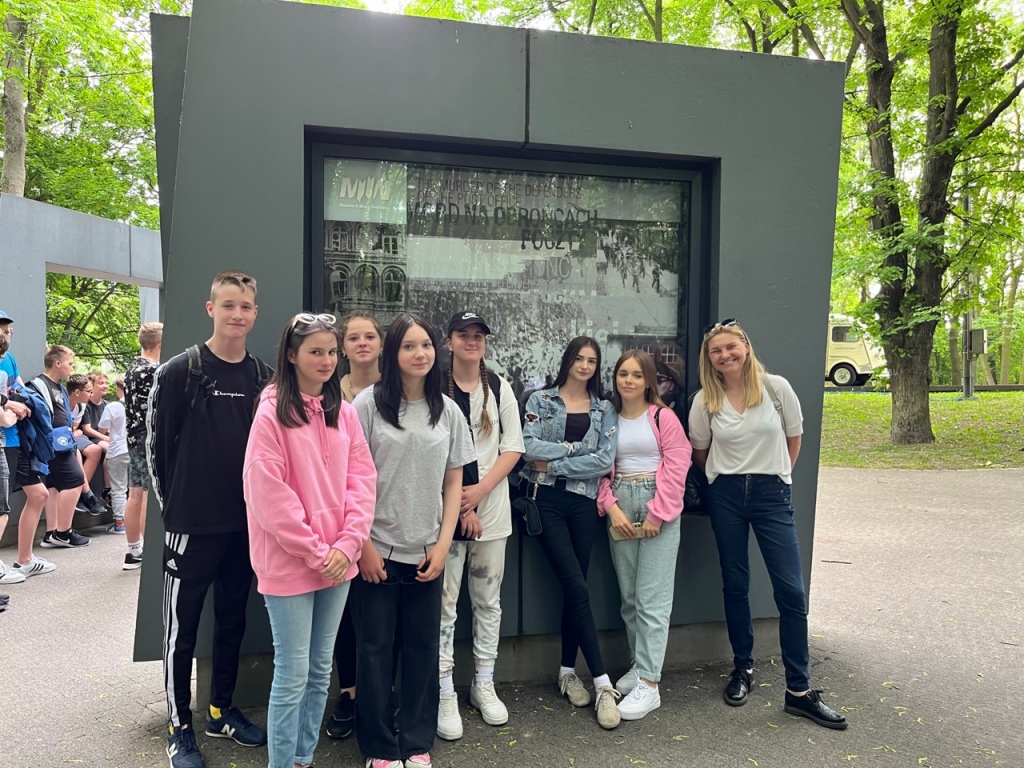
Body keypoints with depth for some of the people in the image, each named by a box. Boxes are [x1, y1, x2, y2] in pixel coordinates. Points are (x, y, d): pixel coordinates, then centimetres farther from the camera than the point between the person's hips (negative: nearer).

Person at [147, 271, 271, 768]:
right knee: (181, 628, 7)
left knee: (232, 622, 16)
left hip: (245, 525, 4)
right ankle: (180, 728, 23)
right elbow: (157, 445, -4)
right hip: (192, 525, -4)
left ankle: (222, 711, 34)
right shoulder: (179, 372, -9)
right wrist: (176, 503, 1)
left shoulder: (264, 378, 3)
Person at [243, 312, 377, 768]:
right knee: (293, 675, 2)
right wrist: (314, 552, -13)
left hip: (337, 561, 5)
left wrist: (348, 544, -7)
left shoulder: (344, 411, 7)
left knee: (320, 671, 15)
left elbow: (362, 479, 4)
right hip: (289, 562, -5)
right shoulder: (272, 411, -9)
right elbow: (267, 492, -14)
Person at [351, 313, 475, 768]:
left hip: (426, 553, 3)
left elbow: (453, 482, 8)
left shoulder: (448, 411, 5)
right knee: (375, 650, 7)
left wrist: (443, 544, 0)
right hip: (378, 550, -3)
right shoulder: (369, 403, -5)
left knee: (423, 650, 10)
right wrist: (363, 544, -8)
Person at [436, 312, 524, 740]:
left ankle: (484, 685, 26)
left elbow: (513, 448, 4)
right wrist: (460, 507, -8)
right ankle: (445, 695, 11)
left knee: (488, 600, 11)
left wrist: (480, 490, -9)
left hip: (491, 508, 3)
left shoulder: (499, 388, 7)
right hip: (446, 508, -3)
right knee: (445, 603, -1)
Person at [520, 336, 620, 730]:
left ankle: (568, 671, 23)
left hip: (583, 503, 3)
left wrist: (554, 464, -10)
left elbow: (605, 459, -5)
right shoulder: (540, 400, 4)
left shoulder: (605, 410, 9)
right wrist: (576, 449, -10)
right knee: (577, 587, -7)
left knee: (573, 589, 7)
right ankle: (603, 683, -2)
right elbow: (529, 446, -11)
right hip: (548, 501, -3)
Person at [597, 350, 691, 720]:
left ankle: (649, 684, -1)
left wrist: (656, 514, -11)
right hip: (619, 511, 5)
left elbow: (676, 466, -8)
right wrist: (612, 507, -5)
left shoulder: (663, 416, -3)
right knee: (628, 596, 12)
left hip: (658, 511, -4)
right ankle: (639, 665, 27)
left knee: (651, 599, -6)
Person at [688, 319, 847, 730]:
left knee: (791, 589, -3)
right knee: (735, 584, 9)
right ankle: (743, 668, 27)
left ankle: (799, 690, 7)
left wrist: (772, 474, 9)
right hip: (726, 496, 1)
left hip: (772, 493, -1)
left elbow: (793, 438, 7)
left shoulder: (777, 388, -6)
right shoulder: (705, 401, -3)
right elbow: (699, 452, 11)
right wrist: (727, 477, 12)